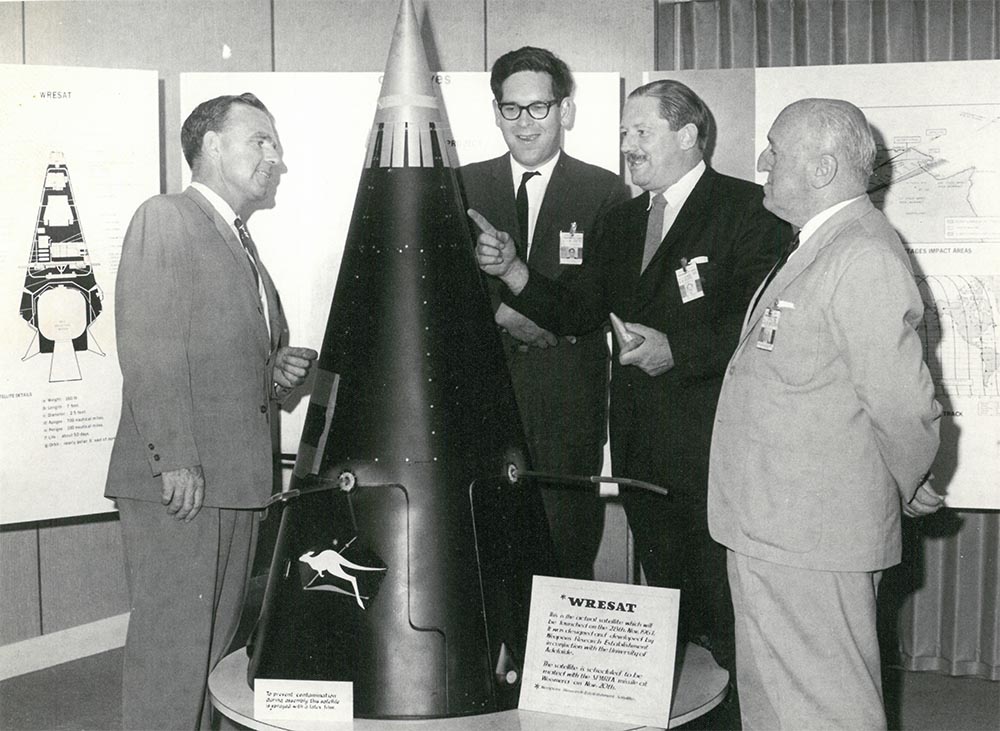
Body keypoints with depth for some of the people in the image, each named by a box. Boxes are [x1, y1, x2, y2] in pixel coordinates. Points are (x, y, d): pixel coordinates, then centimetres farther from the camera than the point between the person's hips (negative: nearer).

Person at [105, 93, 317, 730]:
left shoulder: (244, 248, 24)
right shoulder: (165, 218, -3)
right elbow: (149, 352, -13)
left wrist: (282, 373, 7)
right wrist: (175, 459, -20)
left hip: (237, 483, 9)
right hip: (178, 482, -8)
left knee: (216, 649, 10)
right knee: (171, 648, -6)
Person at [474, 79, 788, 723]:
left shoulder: (746, 210, -8)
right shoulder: (625, 221, 16)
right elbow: (576, 312, 11)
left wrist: (679, 349, -19)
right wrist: (511, 270, -3)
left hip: (715, 449, -7)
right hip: (642, 447, 7)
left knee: (725, 615, -1)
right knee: (669, 611, 18)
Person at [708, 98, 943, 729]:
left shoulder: (864, 256, -20)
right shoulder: (817, 246, 13)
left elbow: (902, 402, -19)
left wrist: (912, 490, -5)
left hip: (812, 540, -10)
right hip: (770, 532, 10)